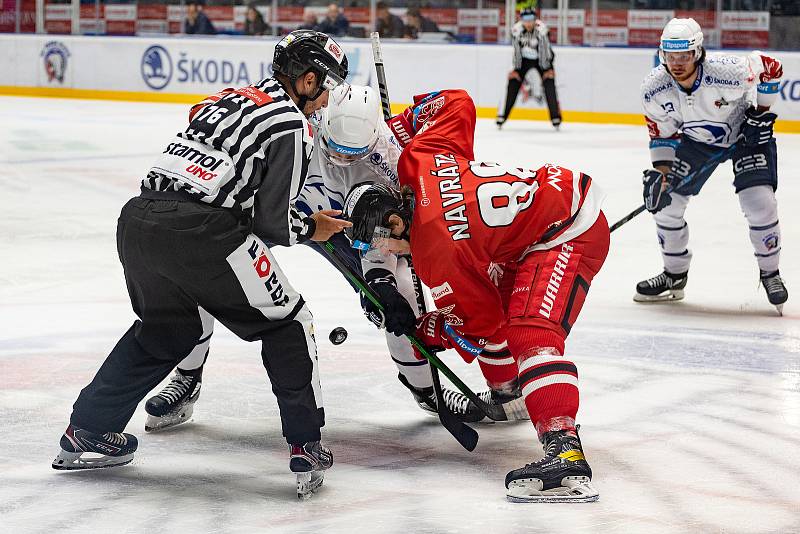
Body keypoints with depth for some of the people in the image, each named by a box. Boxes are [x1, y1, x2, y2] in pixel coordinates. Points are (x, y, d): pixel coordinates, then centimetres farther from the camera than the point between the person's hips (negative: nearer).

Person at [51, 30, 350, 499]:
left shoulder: (233, 99, 26)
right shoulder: (291, 125, 1)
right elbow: (272, 221, -2)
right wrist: (310, 229, 18)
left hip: (139, 219, 8)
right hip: (197, 233, -8)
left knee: (165, 327, 30)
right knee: (288, 323, 8)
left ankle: (86, 433, 33)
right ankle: (306, 449, 5)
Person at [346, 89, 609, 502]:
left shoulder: (436, 256, -23)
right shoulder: (420, 158, -6)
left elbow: (479, 323, -12)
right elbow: (457, 103, 9)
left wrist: (428, 331, 2)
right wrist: (401, 123, 17)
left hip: (570, 237, -11)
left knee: (530, 332, -27)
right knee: (495, 294, 24)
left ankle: (565, 451, -42)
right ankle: (505, 392, 46)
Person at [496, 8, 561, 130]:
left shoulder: (541, 29, -30)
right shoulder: (516, 30, -21)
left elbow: (544, 51, -27)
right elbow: (517, 51, -14)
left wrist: (547, 70, -25)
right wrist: (516, 69, -13)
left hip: (541, 59, -2)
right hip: (524, 59, 2)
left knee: (549, 83, -16)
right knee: (513, 82, -9)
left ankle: (555, 117, -9)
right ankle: (502, 115, -2)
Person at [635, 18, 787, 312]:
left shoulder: (727, 71, -36)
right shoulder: (654, 88, -24)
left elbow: (770, 69, -16)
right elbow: (662, 134, -6)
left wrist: (761, 114, -16)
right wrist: (660, 173, -15)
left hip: (747, 133, -4)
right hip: (696, 140, 4)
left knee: (759, 204, -18)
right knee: (665, 202, -1)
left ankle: (770, 273, 5)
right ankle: (674, 275, 19)